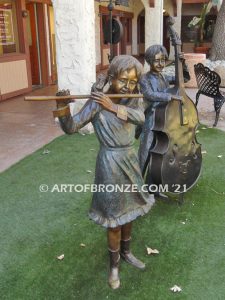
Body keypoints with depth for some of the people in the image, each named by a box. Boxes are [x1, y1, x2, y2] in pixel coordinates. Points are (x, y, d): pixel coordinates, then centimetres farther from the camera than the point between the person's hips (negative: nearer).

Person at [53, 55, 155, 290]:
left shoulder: (131, 100, 0)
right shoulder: (96, 104, -15)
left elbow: (140, 117, -21)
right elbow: (71, 128, -19)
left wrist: (113, 106, -31)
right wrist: (62, 107, -36)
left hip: (130, 160, 6)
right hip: (111, 163, -6)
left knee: (129, 210, 20)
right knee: (114, 218, 5)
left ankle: (126, 252, 44)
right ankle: (114, 265, 27)